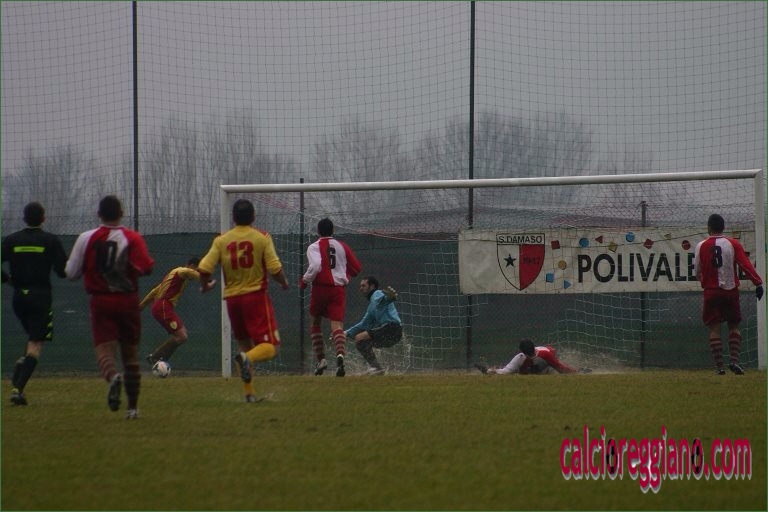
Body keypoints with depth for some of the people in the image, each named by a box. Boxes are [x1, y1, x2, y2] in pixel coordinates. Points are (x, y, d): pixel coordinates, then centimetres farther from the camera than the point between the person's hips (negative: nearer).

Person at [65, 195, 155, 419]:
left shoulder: (86, 239, -4)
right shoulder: (133, 238, -4)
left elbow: (71, 273, -2)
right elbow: (146, 267, -16)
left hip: (100, 301, -1)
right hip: (128, 300, 1)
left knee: (104, 349, -7)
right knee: (130, 352, 13)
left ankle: (113, 376, -42)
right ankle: (132, 406, 16)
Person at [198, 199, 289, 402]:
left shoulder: (221, 240, 2)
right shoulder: (262, 238, -4)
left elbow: (203, 269, -6)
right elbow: (275, 269, -11)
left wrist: (205, 285, 16)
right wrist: (284, 283, 11)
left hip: (232, 298, 4)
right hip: (256, 295, -4)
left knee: (244, 345, 19)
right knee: (271, 347, -5)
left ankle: (249, 393, 14)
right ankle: (248, 358, -37)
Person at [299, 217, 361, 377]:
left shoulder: (314, 247, -1)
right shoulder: (342, 246, 12)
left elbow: (315, 266, -20)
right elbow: (357, 268, 13)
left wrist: (304, 280, -4)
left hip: (320, 288, -2)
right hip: (339, 289, 2)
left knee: (316, 322, 19)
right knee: (337, 325, -9)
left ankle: (321, 359, 12)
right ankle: (340, 354, -36)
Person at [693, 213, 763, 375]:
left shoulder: (701, 246, -2)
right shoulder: (733, 244, -2)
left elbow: (697, 272, 4)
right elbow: (746, 265, -10)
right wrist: (758, 283, -13)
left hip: (711, 292, -1)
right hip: (731, 291, 1)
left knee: (714, 328, 1)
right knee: (734, 326, 10)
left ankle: (719, 365, -5)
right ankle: (734, 360, -4)